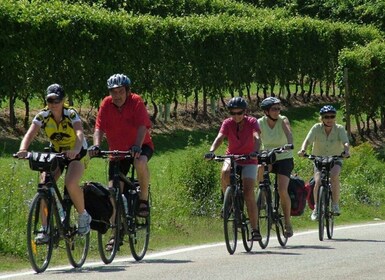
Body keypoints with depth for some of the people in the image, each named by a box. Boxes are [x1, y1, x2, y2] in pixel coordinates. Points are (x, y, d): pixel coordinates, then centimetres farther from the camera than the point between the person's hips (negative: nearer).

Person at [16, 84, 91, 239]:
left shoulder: (71, 114, -23)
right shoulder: (43, 115, -14)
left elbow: (80, 134, -39)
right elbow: (30, 134, -26)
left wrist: (75, 151, -60)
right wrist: (23, 149, -49)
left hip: (76, 154, -4)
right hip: (56, 153, 4)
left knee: (71, 184, -30)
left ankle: (83, 216, -4)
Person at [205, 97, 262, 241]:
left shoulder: (252, 122, -15)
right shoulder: (227, 123, -10)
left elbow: (256, 138, -31)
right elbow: (219, 137, -25)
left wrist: (256, 151, -52)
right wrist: (211, 151, -45)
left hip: (248, 160, -2)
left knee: (248, 193, -14)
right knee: (225, 173, -33)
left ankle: (255, 229, -10)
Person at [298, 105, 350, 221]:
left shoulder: (339, 129, -12)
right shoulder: (317, 128, -11)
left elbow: (345, 142, -26)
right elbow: (308, 140, -22)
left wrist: (346, 150, -49)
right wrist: (303, 150, -44)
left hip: (335, 160, -1)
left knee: (334, 176, -31)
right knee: (318, 182, -21)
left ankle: (335, 205, -17)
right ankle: (316, 208, -1)